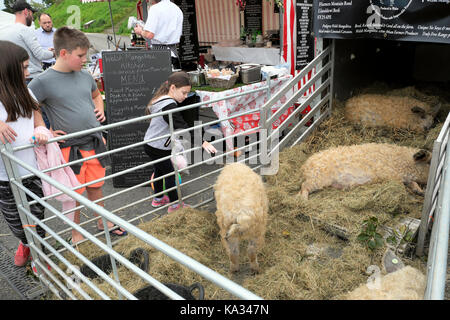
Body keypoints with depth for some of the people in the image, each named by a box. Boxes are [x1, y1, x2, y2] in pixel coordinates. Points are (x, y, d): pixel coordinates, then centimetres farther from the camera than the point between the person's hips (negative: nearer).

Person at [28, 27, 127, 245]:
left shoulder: (85, 76, 4)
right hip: (70, 148, -4)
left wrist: (100, 110, 7)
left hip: (95, 143, 5)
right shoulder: (44, 82, -13)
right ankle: (76, 235, 30)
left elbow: (96, 95, 25)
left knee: (95, 186, 19)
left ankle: (102, 222, 40)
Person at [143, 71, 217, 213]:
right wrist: (203, 143, -37)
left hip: (151, 144, 10)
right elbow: (182, 128, -34)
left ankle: (158, 199, 43)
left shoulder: (161, 99, 6)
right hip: (159, 149, -10)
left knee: (160, 170, 25)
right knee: (170, 174, 4)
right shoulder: (169, 106, -27)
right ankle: (174, 205, 17)